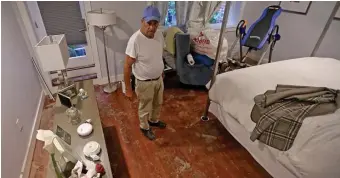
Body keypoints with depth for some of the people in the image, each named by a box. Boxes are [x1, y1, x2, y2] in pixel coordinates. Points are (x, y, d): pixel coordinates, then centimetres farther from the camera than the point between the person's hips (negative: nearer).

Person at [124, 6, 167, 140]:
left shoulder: (159, 35, -7)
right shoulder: (135, 40, -27)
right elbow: (127, 65, -21)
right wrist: (128, 88, -16)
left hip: (159, 79, 6)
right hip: (145, 82, -6)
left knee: (158, 103, 27)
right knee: (145, 108, 17)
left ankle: (154, 120, 55)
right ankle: (144, 127, 45)